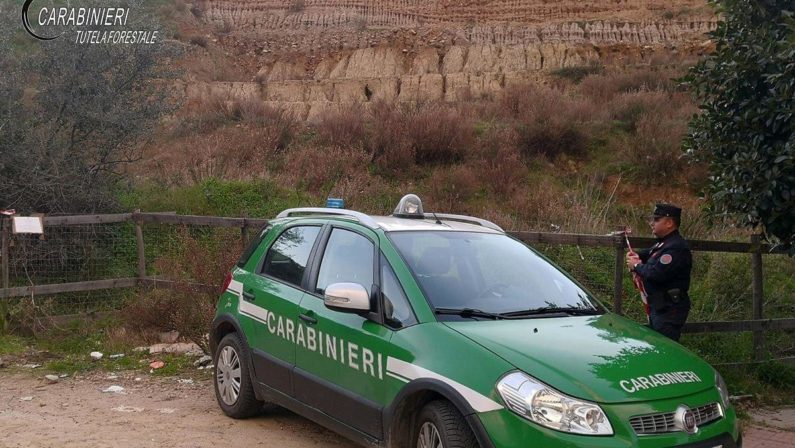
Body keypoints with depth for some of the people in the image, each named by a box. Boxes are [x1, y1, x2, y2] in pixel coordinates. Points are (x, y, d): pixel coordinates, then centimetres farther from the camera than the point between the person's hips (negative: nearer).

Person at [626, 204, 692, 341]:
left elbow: (656, 274, -29)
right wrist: (638, 255, 11)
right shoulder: (664, 243, 13)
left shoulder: (676, 247, -21)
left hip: (669, 310, -11)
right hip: (658, 307, 11)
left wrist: (636, 266, -11)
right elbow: (652, 253, 33)